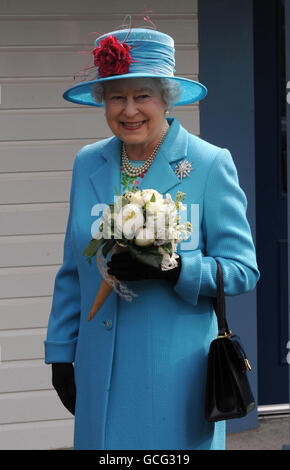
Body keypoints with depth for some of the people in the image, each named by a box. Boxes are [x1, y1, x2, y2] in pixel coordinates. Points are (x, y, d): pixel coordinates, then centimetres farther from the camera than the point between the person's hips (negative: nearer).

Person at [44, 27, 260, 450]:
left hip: (177, 374, -4)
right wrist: (60, 352, 11)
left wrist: (171, 267, -23)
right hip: (101, 374, 4)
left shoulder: (210, 164, -6)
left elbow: (242, 269, -7)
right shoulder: (87, 163, 8)